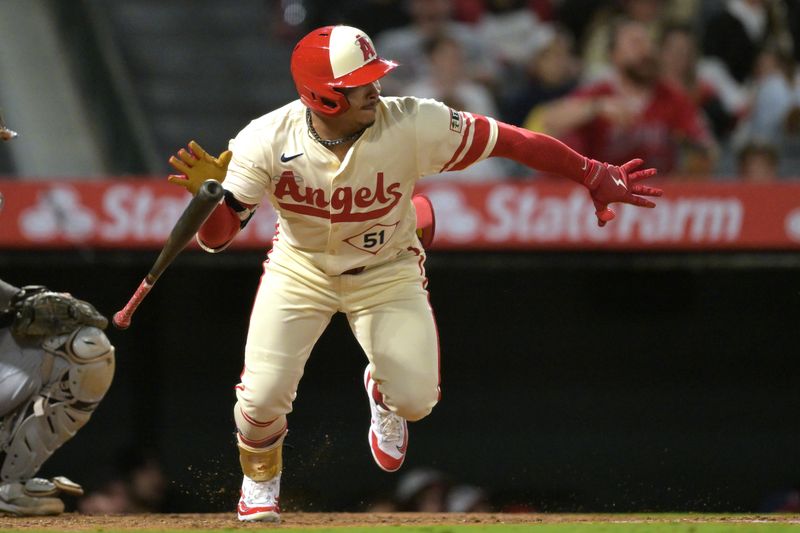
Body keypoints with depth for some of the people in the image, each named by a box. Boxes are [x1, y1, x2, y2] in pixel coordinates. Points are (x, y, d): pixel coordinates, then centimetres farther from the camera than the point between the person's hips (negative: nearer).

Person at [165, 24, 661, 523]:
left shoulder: (413, 125, -30)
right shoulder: (267, 141, -27)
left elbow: (512, 141, -23)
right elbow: (217, 236, -25)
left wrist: (596, 177, -19)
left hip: (387, 271, 0)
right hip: (300, 270, 0)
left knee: (416, 398, -9)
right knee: (262, 398, -11)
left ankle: (382, 394, 34)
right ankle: (260, 480, 26)